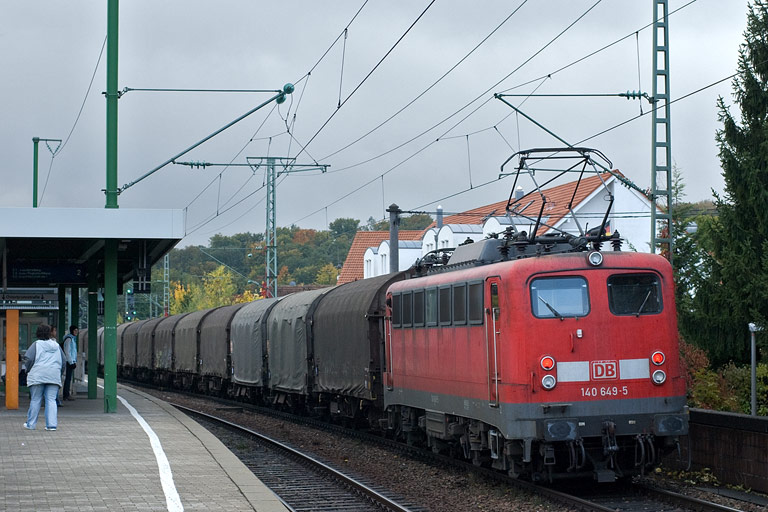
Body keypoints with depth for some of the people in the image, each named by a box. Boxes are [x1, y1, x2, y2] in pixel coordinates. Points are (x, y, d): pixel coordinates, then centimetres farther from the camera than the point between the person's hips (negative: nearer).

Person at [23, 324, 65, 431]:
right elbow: (63, 361, 15)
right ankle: (52, 424, -5)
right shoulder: (56, 346, 12)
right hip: (54, 377, 3)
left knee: (35, 400, 3)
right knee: (51, 400, 2)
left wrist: (29, 370, 7)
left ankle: (31, 424, 10)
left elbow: (28, 358, -8)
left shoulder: (36, 345, -1)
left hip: (38, 376, -3)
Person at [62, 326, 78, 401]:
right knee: (68, 378, -10)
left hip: (72, 361, 10)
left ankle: (66, 395, 11)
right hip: (69, 361, -10)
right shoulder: (69, 339, -11)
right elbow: (67, 352, -16)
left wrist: (75, 362, 20)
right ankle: (66, 395, -11)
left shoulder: (73, 338, 18)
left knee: (69, 378, 9)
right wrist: (71, 362, -18)